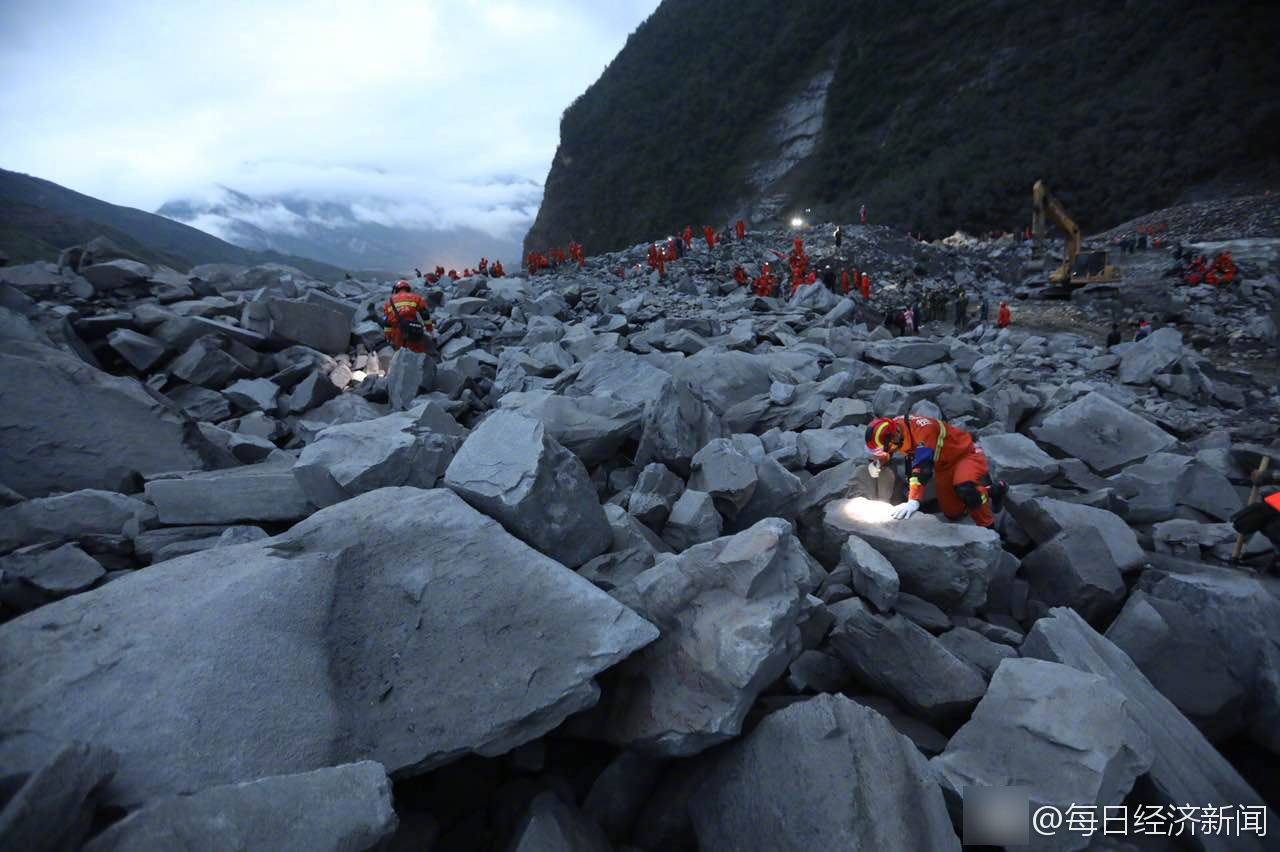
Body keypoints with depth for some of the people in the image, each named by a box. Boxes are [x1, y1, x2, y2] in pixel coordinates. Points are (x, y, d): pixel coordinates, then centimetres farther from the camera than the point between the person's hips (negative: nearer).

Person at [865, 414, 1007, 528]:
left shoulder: (923, 430, -38)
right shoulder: (893, 428, -16)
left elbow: (922, 468, -48)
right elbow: (886, 454, 5)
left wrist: (913, 502, -53)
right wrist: (876, 462, -19)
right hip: (944, 465, 8)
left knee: (964, 489, -39)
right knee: (952, 514, 13)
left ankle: (988, 528, -12)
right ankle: (991, 490, 36)